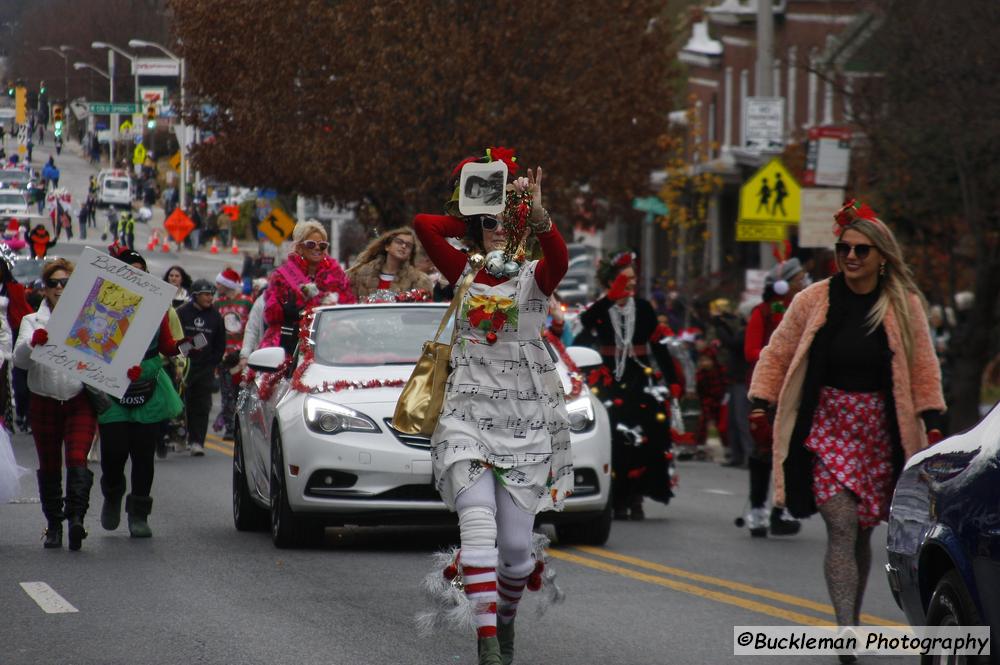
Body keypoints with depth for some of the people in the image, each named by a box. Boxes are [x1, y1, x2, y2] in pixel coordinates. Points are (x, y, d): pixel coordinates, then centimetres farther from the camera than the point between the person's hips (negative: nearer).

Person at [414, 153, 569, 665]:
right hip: (467, 415, 1)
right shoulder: (464, 273, 9)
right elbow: (424, 226, -3)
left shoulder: (534, 277, 2)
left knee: (515, 542, 1)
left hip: (527, 422, 0)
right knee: (479, 521, -19)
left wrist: (537, 213, -35)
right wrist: (474, 223, 7)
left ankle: (506, 620, 31)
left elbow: (559, 257, -21)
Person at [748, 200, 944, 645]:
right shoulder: (814, 301, 0)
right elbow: (777, 355, 9)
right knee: (841, 527, -14)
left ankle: (853, 619, 24)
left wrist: (930, 422, 1)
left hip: (881, 433, 2)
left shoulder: (904, 306, 3)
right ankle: (846, 631, -20)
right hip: (828, 428, -2)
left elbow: (923, 368, 9)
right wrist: (763, 404, -1)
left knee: (862, 532, 8)